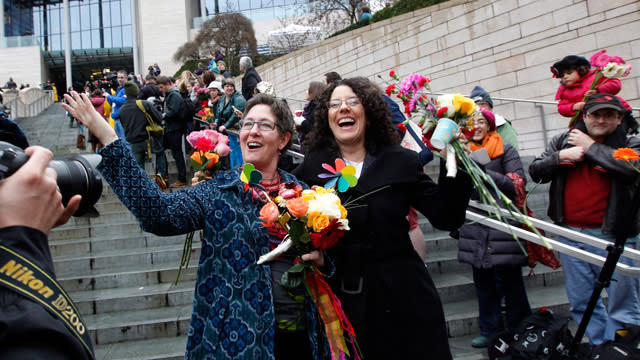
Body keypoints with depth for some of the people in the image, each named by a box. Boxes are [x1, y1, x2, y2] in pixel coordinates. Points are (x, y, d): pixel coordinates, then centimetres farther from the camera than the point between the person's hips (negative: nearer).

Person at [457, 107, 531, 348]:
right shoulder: (465, 152, 12)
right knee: (482, 280, 9)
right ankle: (490, 330, 21)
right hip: (476, 227, 4)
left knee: (508, 280, -1)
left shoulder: (505, 150, 0)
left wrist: (482, 170, -16)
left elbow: (517, 184, -9)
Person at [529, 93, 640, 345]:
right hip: (570, 233, 4)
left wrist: (590, 146, -11)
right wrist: (561, 156, -10)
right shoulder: (564, 140, 11)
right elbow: (535, 171, 7)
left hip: (610, 235, -3)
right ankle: (601, 348, 26)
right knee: (581, 303, 12)